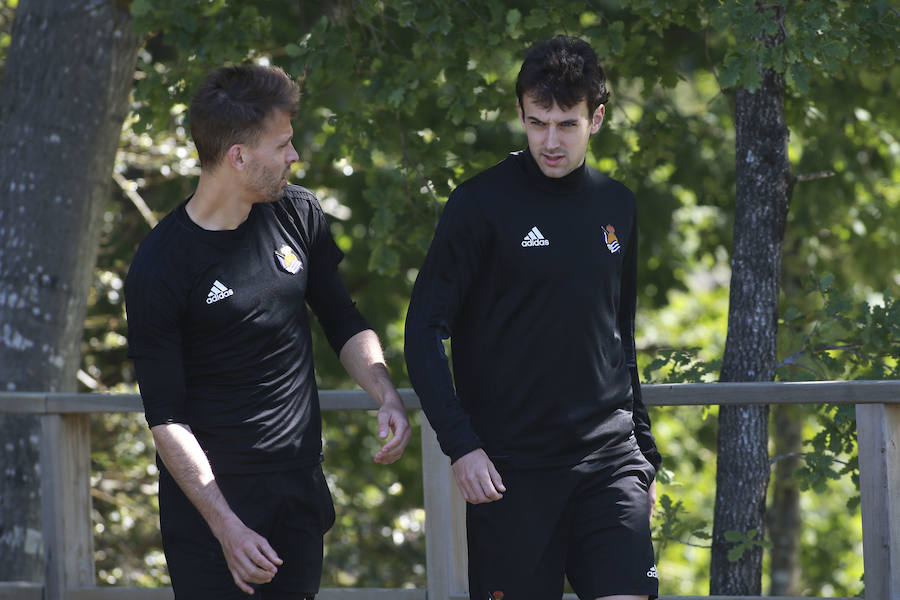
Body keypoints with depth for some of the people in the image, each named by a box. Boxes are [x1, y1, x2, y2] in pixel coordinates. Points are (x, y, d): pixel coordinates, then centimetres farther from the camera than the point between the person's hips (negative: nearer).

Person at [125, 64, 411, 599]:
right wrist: (227, 528, -21)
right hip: (209, 494, -5)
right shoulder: (158, 269, -14)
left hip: (300, 489, 5)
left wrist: (387, 396, -5)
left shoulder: (297, 214, 2)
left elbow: (344, 322, 15)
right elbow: (167, 419, -13)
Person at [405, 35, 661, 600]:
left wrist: (644, 453, 20)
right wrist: (460, 443, -16)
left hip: (608, 457, 4)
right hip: (512, 464, -4)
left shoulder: (616, 205, 11)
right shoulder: (483, 203, -5)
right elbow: (425, 330, -7)